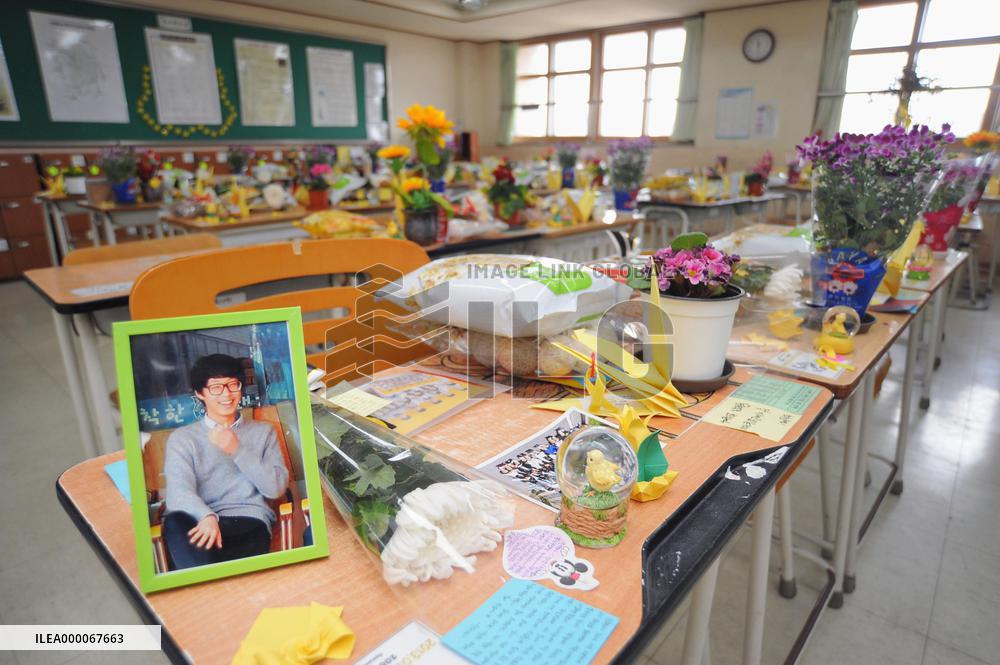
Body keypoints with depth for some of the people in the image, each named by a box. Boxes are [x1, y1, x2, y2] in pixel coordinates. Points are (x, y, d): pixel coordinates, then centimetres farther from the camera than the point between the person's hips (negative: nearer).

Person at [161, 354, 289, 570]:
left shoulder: (263, 432, 19)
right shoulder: (182, 438, 14)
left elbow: (276, 487, 6)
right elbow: (179, 491, -5)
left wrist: (238, 450, -5)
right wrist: (207, 517, -28)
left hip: (250, 523, -2)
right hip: (203, 523, 2)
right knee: (175, 522, -34)